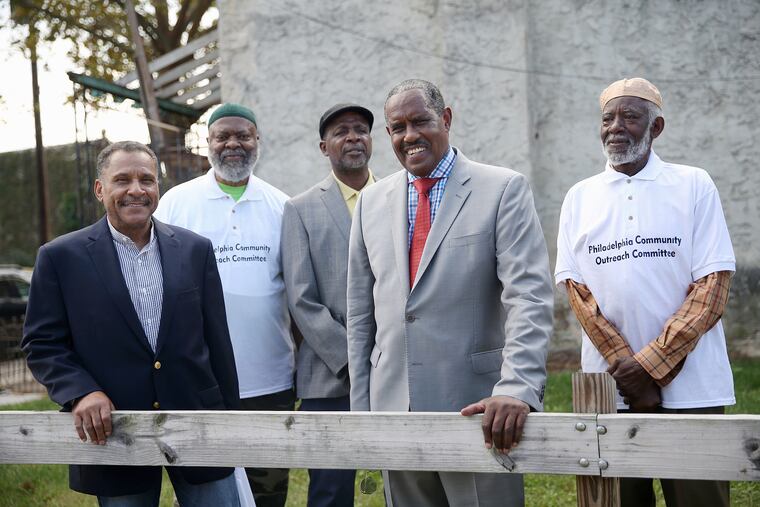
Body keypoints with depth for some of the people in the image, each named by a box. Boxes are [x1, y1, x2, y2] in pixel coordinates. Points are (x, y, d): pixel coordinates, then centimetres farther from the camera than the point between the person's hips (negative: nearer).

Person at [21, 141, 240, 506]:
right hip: (112, 432, -2)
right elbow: (41, 343, 0)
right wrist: (80, 393, -16)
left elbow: (217, 341, 7)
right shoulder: (61, 257, -2)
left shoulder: (196, 250, 5)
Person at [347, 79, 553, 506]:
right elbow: (361, 312, 14)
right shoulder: (372, 202, 10)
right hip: (393, 407, 4)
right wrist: (361, 406, 11)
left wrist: (518, 389, -24)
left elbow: (530, 296, -12)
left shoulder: (503, 189, -3)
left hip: (476, 408, -4)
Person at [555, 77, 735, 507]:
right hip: (610, 386, 2)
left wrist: (651, 364, -12)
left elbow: (715, 284, -4)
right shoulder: (580, 197, 9)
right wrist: (626, 366, -9)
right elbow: (575, 286, 3)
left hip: (690, 387, -2)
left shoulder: (694, 186, 2)